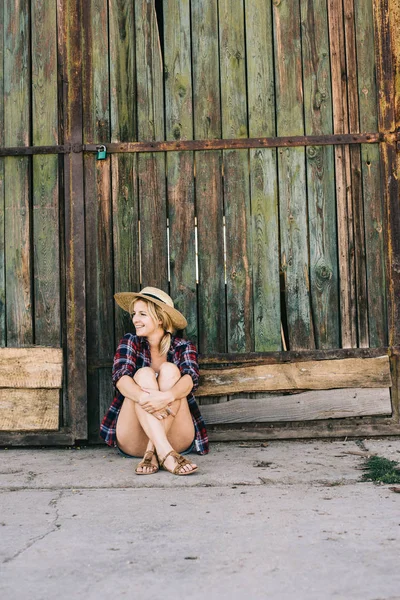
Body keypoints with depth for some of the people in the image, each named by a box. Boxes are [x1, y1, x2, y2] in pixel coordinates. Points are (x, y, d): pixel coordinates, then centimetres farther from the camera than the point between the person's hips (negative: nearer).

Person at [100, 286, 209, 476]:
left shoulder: (183, 347, 5)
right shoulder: (130, 342, 7)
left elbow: (190, 378, -16)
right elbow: (120, 376, -13)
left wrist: (167, 397, -40)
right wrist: (143, 397, -36)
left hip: (176, 438, 0)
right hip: (133, 442, 1)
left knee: (169, 369, -20)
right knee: (144, 374, -23)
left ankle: (152, 453, -34)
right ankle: (165, 454, -43)